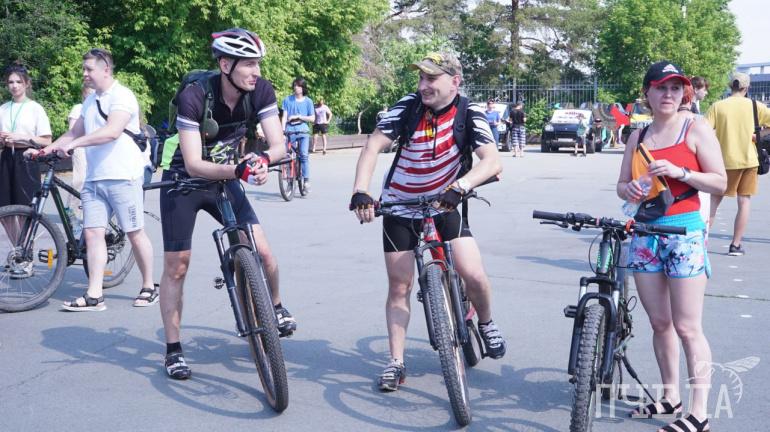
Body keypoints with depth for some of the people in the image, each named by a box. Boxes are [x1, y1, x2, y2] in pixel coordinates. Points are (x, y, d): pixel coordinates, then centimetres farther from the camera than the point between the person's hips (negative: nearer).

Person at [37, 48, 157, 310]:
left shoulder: (122, 96, -9)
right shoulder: (90, 101, 18)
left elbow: (112, 132, -23)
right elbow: (75, 132, 22)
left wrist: (73, 144, -26)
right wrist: (48, 149, 7)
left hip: (122, 177, -7)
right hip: (94, 178, 8)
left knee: (135, 234, 1)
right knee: (92, 233, 0)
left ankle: (149, 288, 15)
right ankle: (94, 296, 0)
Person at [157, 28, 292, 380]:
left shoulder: (261, 91, -17)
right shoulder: (194, 97, -29)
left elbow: (279, 145, -20)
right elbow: (193, 165, -33)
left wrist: (263, 159, -43)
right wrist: (237, 169, -50)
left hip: (224, 180, 3)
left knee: (263, 252, -8)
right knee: (176, 268, 0)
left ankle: (276, 307, 22)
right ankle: (173, 350, 14)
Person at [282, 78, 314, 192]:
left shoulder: (308, 101, 6)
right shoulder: (287, 100, 7)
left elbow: (312, 118, 4)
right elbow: (284, 116, 3)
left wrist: (298, 116, -8)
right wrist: (282, 129, -12)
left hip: (303, 131, -1)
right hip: (290, 131, 1)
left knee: (304, 155, -18)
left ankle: (306, 181, -17)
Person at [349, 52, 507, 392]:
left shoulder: (470, 114, -15)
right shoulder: (409, 106, -14)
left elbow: (492, 161, -27)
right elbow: (372, 147, -20)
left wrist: (461, 186, -44)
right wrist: (361, 191, -34)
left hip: (443, 205, 0)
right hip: (400, 208, 1)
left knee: (474, 275, -15)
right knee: (399, 287, 2)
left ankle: (486, 323, 16)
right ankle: (396, 362, 12)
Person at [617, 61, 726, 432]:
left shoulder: (696, 130, -2)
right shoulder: (637, 137, 12)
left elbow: (720, 182, -5)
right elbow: (622, 184, 15)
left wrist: (679, 172, -19)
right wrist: (630, 189, -9)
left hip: (685, 233, -5)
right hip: (645, 234, 5)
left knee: (687, 328, -6)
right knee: (659, 323, 10)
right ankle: (670, 397, 23)